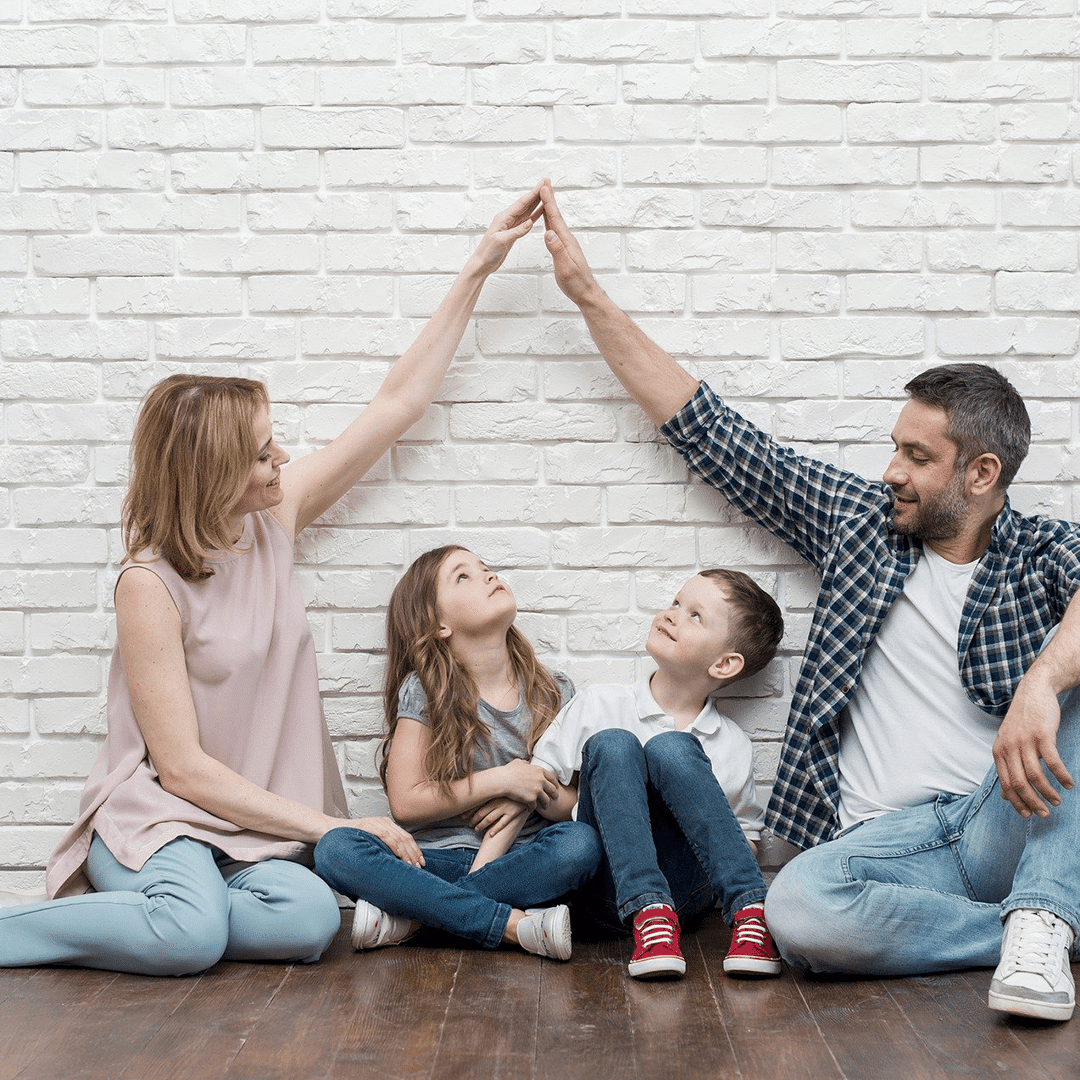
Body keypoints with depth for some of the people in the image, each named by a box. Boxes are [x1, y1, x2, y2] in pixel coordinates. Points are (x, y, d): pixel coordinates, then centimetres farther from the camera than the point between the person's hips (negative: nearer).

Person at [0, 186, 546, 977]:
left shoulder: (274, 516, 2)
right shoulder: (151, 585, -15)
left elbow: (398, 404, 7)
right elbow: (183, 766, -15)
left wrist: (478, 272, 6)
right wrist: (328, 825, -16)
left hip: (258, 823, 6)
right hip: (158, 814, -5)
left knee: (311, 920, -28)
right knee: (193, 934, -36)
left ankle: (143, 915, -7)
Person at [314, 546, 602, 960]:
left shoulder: (554, 693, 6)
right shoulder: (423, 692, -1)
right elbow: (406, 802, -6)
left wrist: (534, 795, -14)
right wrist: (502, 780, -12)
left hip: (517, 862, 2)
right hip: (436, 859, -1)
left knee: (581, 843, -30)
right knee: (335, 848, -28)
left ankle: (410, 915, -25)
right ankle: (517, 925, -33)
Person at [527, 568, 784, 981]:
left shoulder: (732, 746, 8)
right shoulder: (598, 704, 7)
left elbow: (746, 835, 17)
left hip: (686, 890, -1)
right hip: (612, 890, 1)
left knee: (672, 749, -23)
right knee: (611, 744, -22)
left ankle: (750, 910, -29)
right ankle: (647, 913, -35)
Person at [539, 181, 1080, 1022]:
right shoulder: (860, 521, 13)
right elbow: (711, 434, 14)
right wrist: (589, 295, 13)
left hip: (1012, 824, -1)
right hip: (890, 838, 2)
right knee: (796, 911, -32)